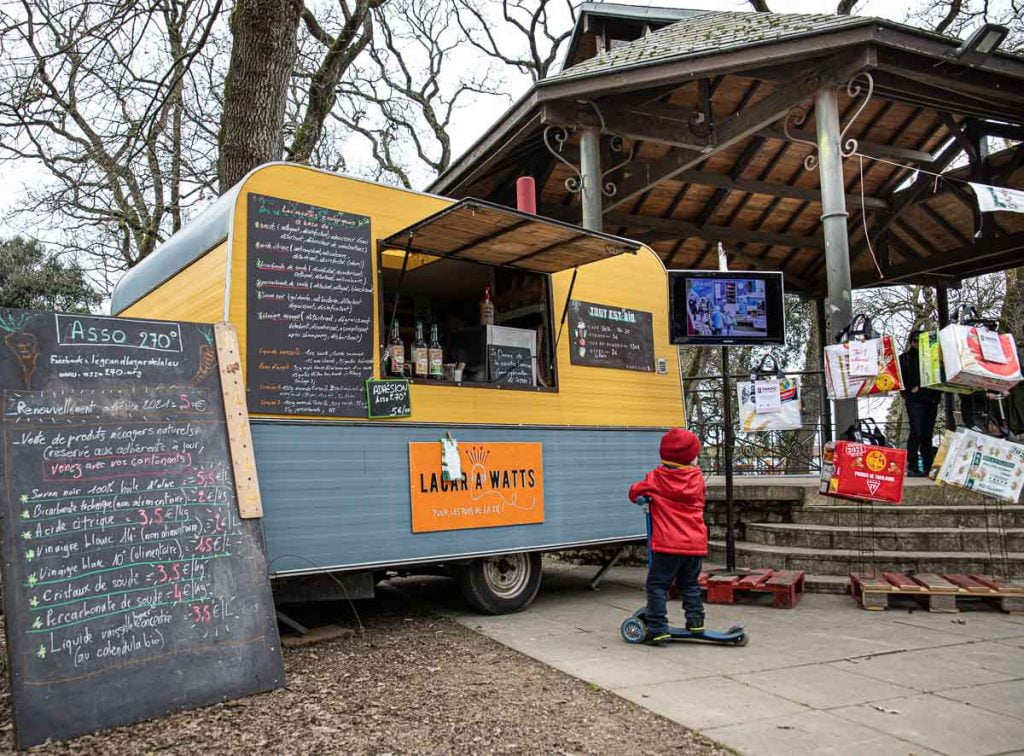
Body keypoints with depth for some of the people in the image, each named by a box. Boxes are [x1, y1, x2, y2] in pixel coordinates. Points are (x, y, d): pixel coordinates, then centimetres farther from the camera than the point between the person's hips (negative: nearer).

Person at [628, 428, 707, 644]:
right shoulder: (698, 477, 5)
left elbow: (634, 492, 7)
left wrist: (646, 498, 30)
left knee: (657, 585, 2)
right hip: (695, 543, 4)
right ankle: (695, 620, 20)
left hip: (667, 544, -4)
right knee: (690, 584, 22)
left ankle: (658, 628, -3)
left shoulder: (655, 478, -3)